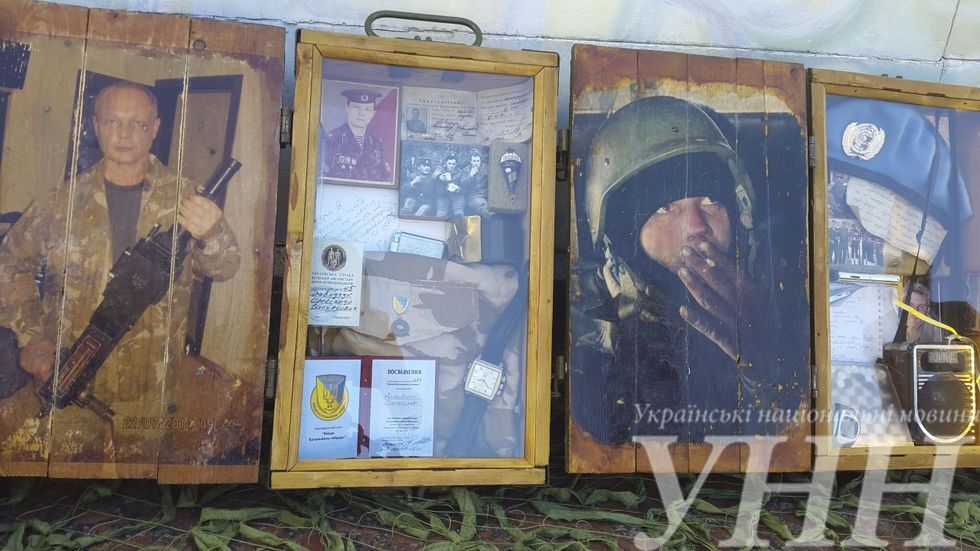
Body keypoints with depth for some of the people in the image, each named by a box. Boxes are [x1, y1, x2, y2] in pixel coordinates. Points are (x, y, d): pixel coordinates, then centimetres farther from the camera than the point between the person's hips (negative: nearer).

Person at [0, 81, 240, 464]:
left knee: (140, 463, 14)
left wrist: (211, 236, -34)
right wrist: (31, 339, 0)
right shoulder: (64, 201, 0)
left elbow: (224, 268, -10)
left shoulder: (182, 198, -2)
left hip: (151, 386, 0)